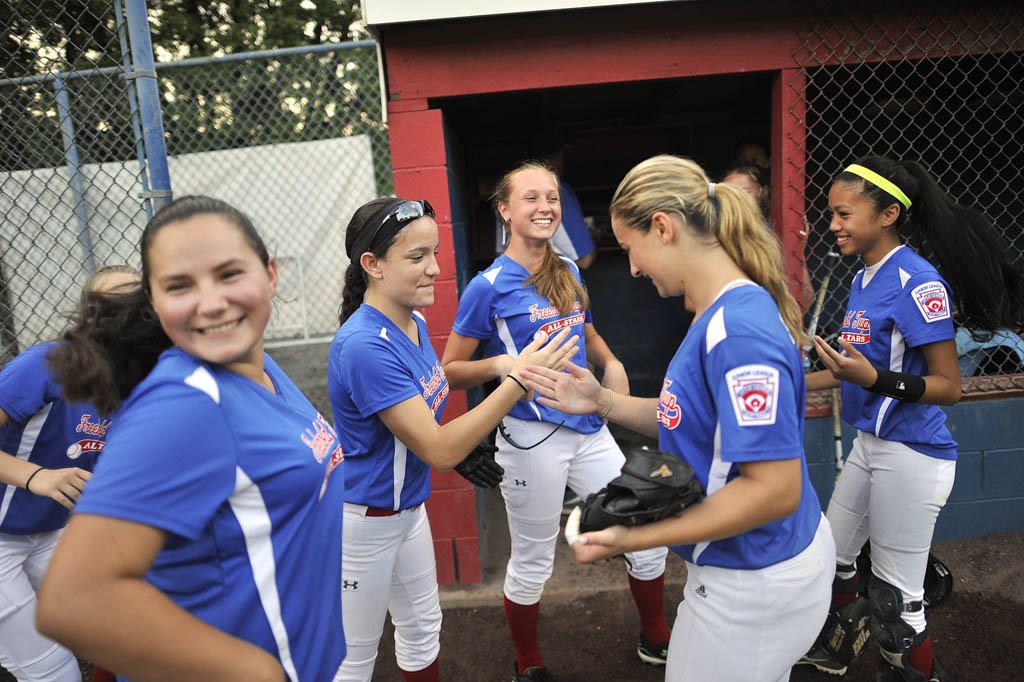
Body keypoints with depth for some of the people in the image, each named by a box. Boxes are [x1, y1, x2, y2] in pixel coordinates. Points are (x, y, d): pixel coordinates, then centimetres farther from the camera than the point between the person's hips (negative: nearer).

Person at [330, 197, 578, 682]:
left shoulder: (415, 324, -2)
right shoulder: (363, 346, -30)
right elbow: (437, 450, -30)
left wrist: (462, 451, 0)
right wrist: (517, 380, -32)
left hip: (410, 505, 8)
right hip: (363, 520, -8)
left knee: (423, 630, 24)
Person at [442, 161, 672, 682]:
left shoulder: (569, 272, 7)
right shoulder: (488, 287, -11)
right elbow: (450, 371, -7)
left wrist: (611, 362, 5)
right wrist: (502, 365, -25)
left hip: (588, 429, 6)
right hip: (530, 439, -6)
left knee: (647, 538, 11)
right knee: (532, 564, 11)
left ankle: (656, 640, 38)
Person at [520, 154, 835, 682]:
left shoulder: (738, 330, -28)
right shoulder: (717, 315, 3)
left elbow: (776, 488, -29)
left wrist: (635, 538, -27)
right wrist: (603, 402, -1)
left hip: (753, 583, -9)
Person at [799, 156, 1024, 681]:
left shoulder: (918, 283, -19)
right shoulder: (862, 279, 8)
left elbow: (948, 386, -19)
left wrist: (873, 379, -32)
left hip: (910, 455, -9)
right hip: (869, 443, 9)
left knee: (894, 596, 3)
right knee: (833, 558, 22)